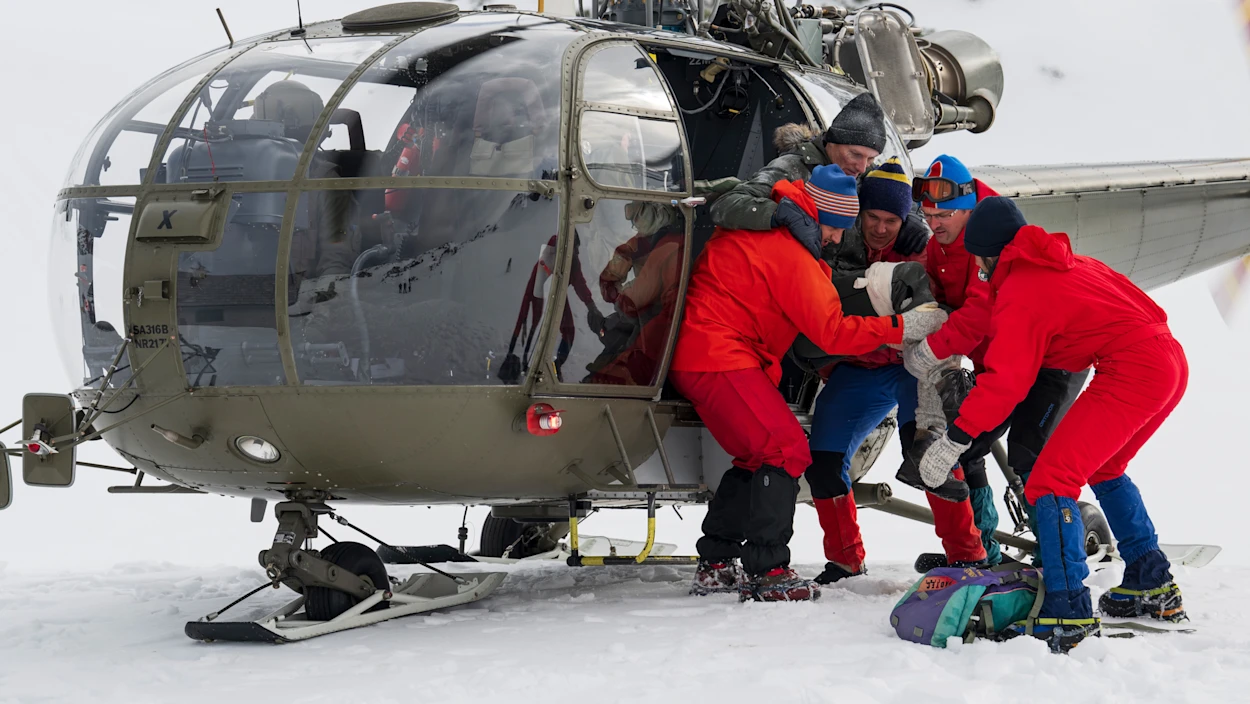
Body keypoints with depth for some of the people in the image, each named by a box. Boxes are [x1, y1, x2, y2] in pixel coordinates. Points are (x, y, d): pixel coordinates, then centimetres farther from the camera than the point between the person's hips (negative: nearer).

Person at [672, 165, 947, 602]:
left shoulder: (765, 233, 14)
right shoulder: (790, 253, -16)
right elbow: (833, 333, -17)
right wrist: (903, 327, -12)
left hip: (694, 355, 11)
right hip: (719, 358, -11)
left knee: (759, 457, 16)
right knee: (786, 451, -13)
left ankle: (714, 566, 18)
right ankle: (767, 572, -13)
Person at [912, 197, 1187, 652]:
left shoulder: (1018, 291, -4)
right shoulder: (1071, 264, 22)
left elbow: (1003, 380, -13)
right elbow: (1142, 306, 30)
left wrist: (954, 440, -12)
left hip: (1131, 373, -10)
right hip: (1173, 361, 10)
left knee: (1051, 482, -11)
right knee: (1103, 469, 29)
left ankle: (1069, 616, -21)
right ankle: (1152, 586, 31)